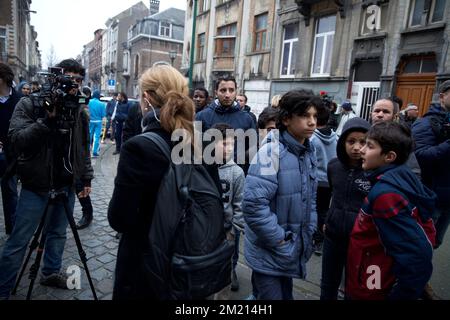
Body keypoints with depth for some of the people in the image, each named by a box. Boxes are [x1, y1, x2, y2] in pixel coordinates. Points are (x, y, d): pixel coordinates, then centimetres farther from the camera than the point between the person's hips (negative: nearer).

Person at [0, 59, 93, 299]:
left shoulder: (79, 111, 6)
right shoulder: (29, 105, -7)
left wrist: (86, 178, 9)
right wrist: (47, 119, -27)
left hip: (67, 185, 4)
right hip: (37, 185, -4)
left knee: (58, 233, 16)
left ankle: (51, 272, 36)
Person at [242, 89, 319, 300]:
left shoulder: (309, 152, 4)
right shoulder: (271, 152, -21)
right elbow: (253, 204, -27)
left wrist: (309, 234, 6)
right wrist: (280, 241, -19)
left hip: (294, 250, 7)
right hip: (269, 252, -7)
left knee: (285, 294, 24)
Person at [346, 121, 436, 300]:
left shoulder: (385, 193, -28)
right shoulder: (402, 178, -2)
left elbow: (416, 256, -30)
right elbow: (426, 232, 7)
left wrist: (400, 295, -18)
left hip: (370, 291, -8)